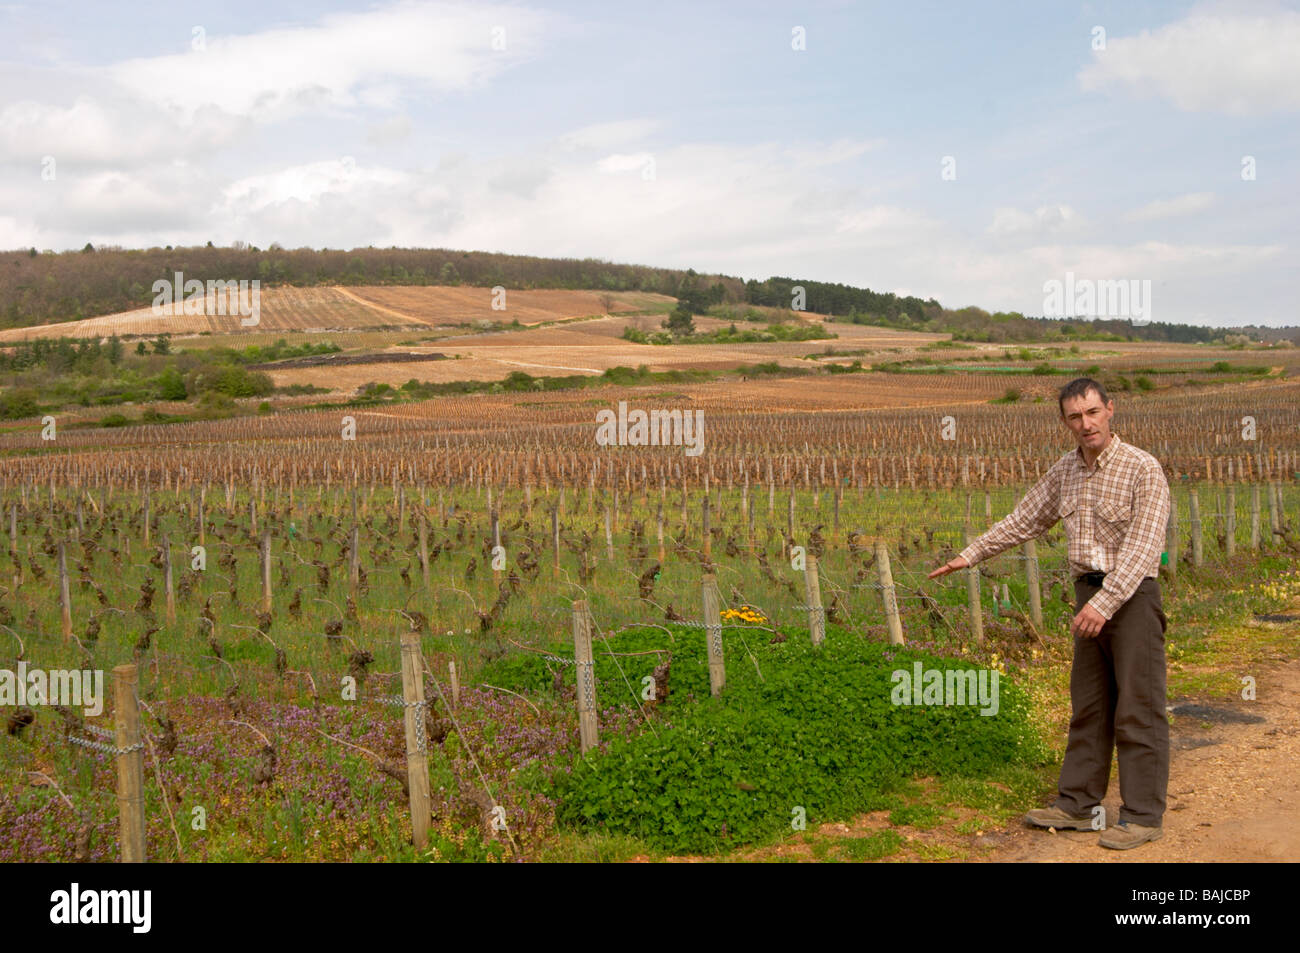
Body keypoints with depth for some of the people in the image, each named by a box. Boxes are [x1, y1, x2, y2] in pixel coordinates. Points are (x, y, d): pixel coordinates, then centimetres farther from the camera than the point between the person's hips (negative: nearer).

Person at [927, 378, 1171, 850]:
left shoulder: (1144, 469, -14)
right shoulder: (1065, 470, 8)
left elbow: (1142, 547, -22)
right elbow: (1024, 520, 17)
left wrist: (1105, 602, -29)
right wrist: (971, 554, 14)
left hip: (1132, 597, -7)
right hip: (1089, 597, 7)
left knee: (1137, 710, -1)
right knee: (1088, 705, 13)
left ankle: (1144, 815, 8)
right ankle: (1078, 806, 21)